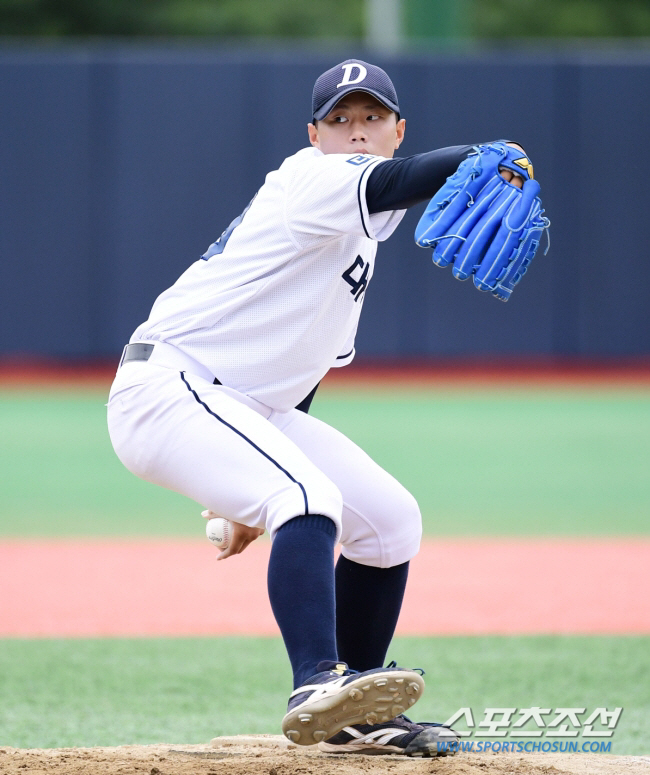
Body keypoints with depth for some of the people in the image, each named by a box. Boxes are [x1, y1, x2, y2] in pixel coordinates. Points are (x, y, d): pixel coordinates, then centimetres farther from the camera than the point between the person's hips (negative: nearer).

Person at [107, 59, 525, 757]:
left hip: (252, 408, 10)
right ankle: (316, 688, -43)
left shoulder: (359, 234, 18)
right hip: (164, 387, -10)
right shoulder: (314, 180, -12)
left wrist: (258, 499, 22)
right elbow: (396, 182, -36)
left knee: (391, 519, 10)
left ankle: (351, 716, 20)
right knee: (311, 502, -31)